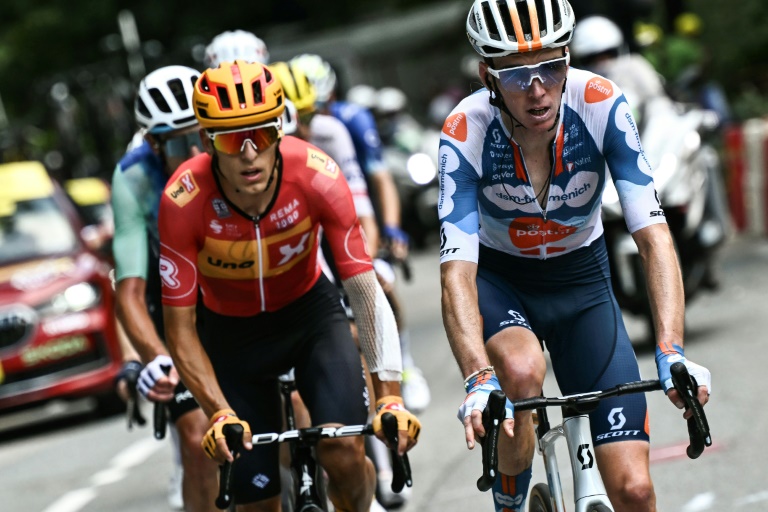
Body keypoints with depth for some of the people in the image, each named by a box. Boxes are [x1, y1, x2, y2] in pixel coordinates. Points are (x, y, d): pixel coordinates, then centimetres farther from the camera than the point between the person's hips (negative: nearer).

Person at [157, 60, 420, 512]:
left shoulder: (318, 176, -29)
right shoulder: (184, 200, -30)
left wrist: (391, 395, -36)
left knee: (343, 451, -23)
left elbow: (366, 291, -26)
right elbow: (180, 327, -22)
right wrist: (219, 413, -34)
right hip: (232, 332, 0)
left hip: (309, 311, 0)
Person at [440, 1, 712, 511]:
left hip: (582, 280, 1)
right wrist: (479, 379, -50)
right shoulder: (465, 135, -26)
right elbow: (457, 271, -33)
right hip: (499, 279, -1)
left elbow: (654, 236, -28)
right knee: (522, 371, -37)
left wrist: (672, 352, -42)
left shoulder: (602, 107, -25)